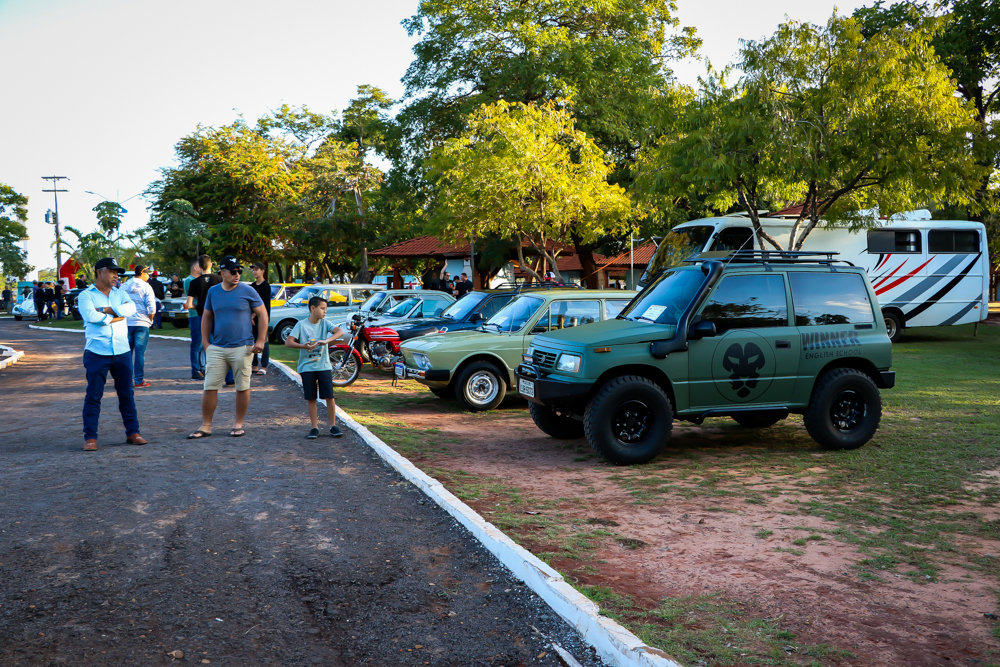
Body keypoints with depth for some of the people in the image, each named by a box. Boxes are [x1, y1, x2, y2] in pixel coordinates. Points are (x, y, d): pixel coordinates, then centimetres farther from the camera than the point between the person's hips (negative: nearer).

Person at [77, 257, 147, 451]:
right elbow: (91, 316, -18)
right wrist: (117, 316, -6)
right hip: (96, 353, -4)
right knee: (93, 396, 1)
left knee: (127, 394, 10)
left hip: (122, 352, 4)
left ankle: (133, 432, 18)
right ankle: (90, 437, 7)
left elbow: (131, 308, -7)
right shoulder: (86, 295, 1)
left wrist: (105, 310, -13)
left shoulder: (120, 294, 13)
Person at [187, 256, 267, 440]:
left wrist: (260, 340, -6)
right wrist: (205, 342, 7)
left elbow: (262, 314, 0)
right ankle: (206, 426, 8)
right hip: (216, 348, 3)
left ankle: (238, 424, 18)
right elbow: (206, 317, 15)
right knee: (210, 387, 0)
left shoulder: (248, 291, -3)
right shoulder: (213, 291, 7)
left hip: (242, 347, -2)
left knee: (242, 387, 5)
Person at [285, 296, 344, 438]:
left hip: (324, 366, 1)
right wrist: (303, 346, -27)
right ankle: (315, 427, 12)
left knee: (329, 396, -2)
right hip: (307, 367, -1)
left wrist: (326, 341, -31)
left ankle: (333, 425, 9)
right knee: (311, 398, 4)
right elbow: (288, 342, -10)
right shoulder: (301, 324, -3)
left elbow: (340, 332, -15)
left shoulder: (324, 323, 1)